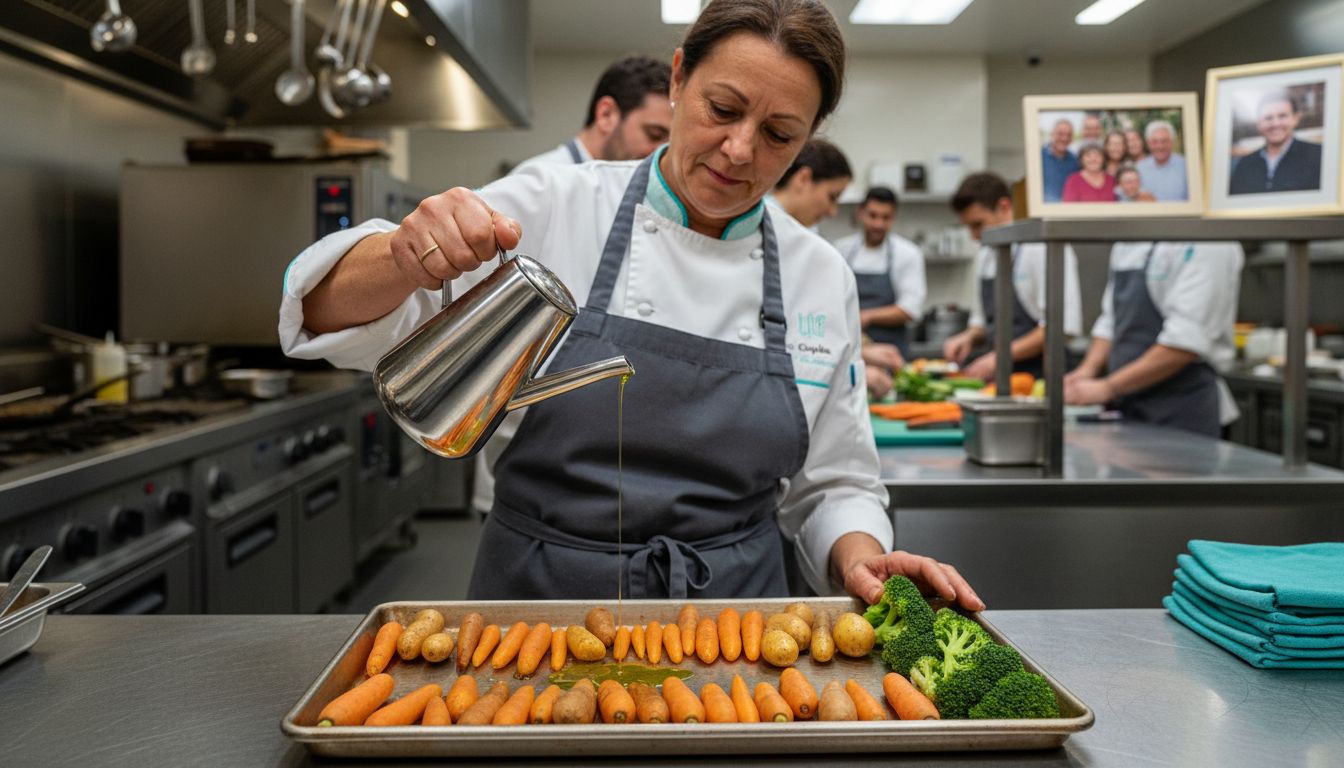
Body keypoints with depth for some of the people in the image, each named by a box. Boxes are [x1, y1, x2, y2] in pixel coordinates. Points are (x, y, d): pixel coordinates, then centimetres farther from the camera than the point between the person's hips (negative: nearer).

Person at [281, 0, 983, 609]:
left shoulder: (822, 278, 4)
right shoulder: (551, 208, -4)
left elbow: (831, 487, 11)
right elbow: (331, 311, -8)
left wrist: (861, 560, -9)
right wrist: (403, 257, -29)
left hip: (727, 624, 2)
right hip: (534, 599, -1)